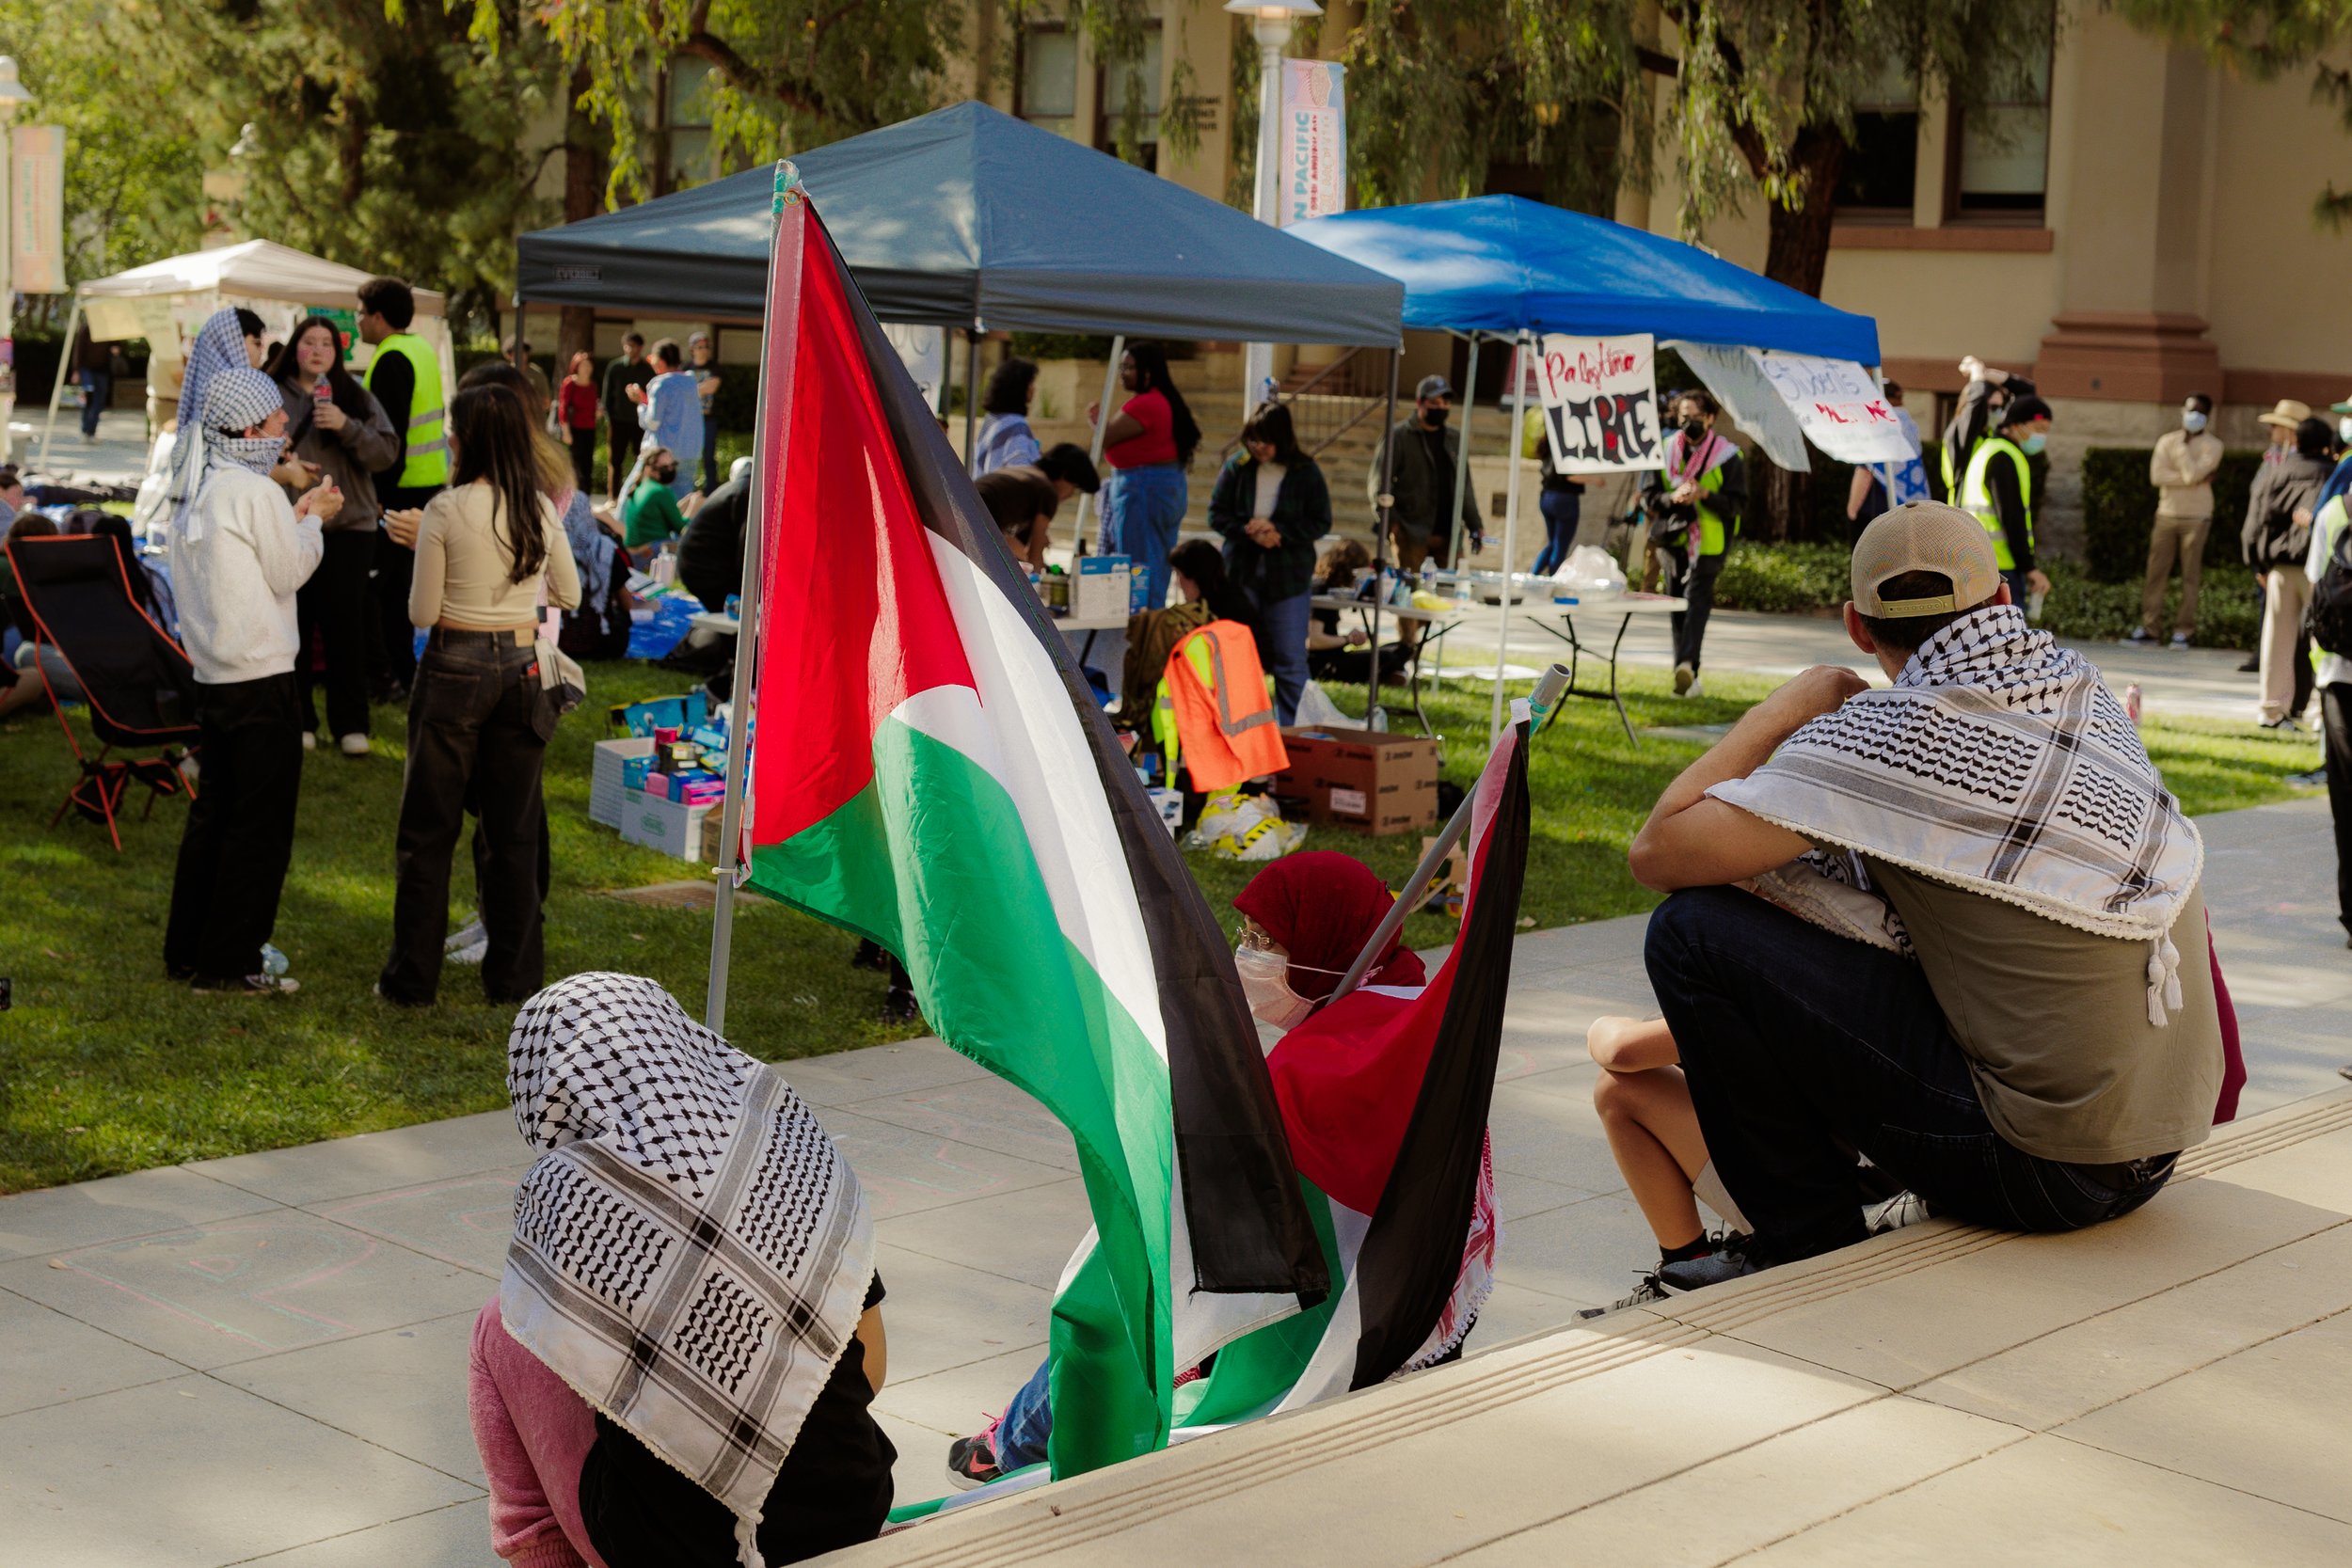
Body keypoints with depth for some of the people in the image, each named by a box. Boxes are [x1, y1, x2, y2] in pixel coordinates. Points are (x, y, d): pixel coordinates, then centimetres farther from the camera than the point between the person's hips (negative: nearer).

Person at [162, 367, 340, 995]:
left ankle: (186, 950, 22)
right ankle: (230, 963, 4)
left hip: (212, 676, 9)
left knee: (213, 813, 17)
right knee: (261, 824, 0)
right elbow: (289, 572, -8)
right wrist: (314, 518, 6)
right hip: (261, 678, -9)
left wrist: (297, 515, 14)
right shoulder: (256, 492, -15)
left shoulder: (197, 489, 10)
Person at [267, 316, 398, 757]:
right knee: (293, 622, 3)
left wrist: (347, 427, -15)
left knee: (345, 622, 0)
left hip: (349, 525, 0)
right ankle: (296, 718, 14)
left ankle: (350, 723, 7)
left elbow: (385, 454, -1)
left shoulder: (357, 398, 7)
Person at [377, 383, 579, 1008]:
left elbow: (422, 614, -8)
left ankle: (414, 977, 12)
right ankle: (514, 976, 16)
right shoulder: (541, 510, -1)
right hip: (521, 667, 4)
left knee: (429, 830, 7)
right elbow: (569, 594, 11)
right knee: (515, 828, 11)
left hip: (455, 668, -4)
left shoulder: (446, 511, -13)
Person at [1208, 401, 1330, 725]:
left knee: (1290, 659, -3)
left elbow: (1321, 523, -2)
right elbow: (1217, 515, 2)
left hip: (1289, 577, -2)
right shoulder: (1236, 467, -1)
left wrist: (1279, 532, -16)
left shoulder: (1306, 473, -5)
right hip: (1242, 573, 2)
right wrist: (1249, 531, -15)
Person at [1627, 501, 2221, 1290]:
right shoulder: (2083, 686, 6)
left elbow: (1657, 853, -12)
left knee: (1692, 931, -7)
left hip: (2042, 1169, -7)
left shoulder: (1892, 733, -15)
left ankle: (1808, 1243, 5)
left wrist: (1787, 706, 0)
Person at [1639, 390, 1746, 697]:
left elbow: (1738, 502, -5)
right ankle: (1687, 673, 16)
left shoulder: (1728, 456, -2)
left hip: (1708, 543, -4)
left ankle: (1687, 666, -32)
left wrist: (1705, 494, -21)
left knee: (1697, 601, -19)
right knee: (1677, 609, 7)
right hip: (1673, 541, 4)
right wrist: (1673, 498, -15)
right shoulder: (1665, 452, 7)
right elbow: (1648, 498, 6)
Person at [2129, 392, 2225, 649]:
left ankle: (2182, 631, -2)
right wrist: (2195, 480, -13)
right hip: (2166, 514, 3)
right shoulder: (2167, 440, 9)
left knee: (2191, 576, -3)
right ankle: (2150, 628, 1)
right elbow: (2156, 475, -7)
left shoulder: (2212, 445, 0)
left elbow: (2192, 473, -16)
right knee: (2156, 572, -1)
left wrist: (2183, 445, -6)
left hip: (2196, 518, -3)